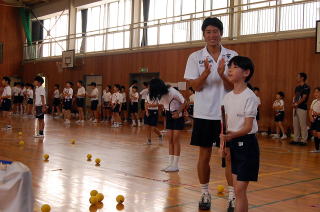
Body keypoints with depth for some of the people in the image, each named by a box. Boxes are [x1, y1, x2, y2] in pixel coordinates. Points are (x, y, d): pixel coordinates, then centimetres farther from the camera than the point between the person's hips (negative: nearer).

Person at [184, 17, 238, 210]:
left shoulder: (232, 56, 0)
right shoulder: (195, 57, 1)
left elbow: (234, 87, -3)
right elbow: (196, 86, -5)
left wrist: (222, 75, -23)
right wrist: (206, 73, -24)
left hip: (227, 113, 0)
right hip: (204, 114, 1)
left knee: (230, 155, 1)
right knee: (204, 155, 8)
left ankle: (232, 196, 12)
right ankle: (205, 194, 23)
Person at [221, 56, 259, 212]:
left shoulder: (249, 97, -15)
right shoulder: (227, 97, 6)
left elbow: (248, 127, -20)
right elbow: (226, 124, 10)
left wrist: (232, 135, -37)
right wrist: (223, 142, -4)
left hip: (246, 143, -7)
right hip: (232, 143, 7)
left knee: (240, 189, -6)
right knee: (236, 187, 12)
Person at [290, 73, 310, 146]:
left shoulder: (306, 87, -7)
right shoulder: (297, 87, 17)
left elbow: (304, 98, -13)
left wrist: (297, 104, -16)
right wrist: (293, 103, -2)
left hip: (302, 108, -8)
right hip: (295, 108, 8)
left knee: (303, 125, -6)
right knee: (295, 124, 9)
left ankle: (304, 140, -2)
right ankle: (296, 139, 16)